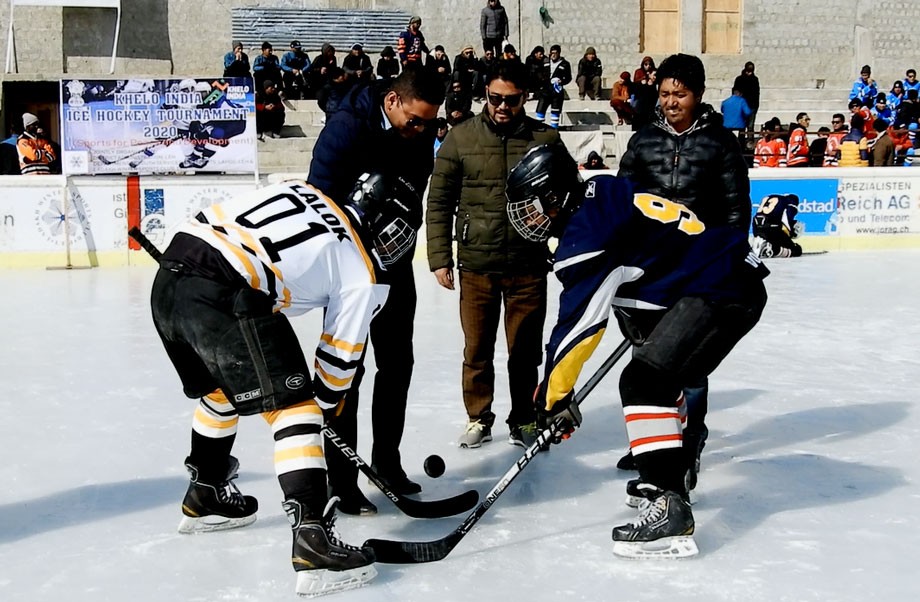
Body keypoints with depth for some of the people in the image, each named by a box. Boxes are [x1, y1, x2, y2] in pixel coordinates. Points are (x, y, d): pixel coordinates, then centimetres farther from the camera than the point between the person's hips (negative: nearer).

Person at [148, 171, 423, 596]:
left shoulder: (300, 192, 23)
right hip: (224, 296, -8)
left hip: (169, 274, 8)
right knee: (295, 408, 2)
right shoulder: (361, 273, 8)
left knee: (220, 389, 30)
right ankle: (312, 539, -6)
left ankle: (205, 496, 48)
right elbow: (339, 357, 13)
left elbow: (215, 217, 24)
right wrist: (323, 406, 30)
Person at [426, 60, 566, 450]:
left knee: (525, 349, 8)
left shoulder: (545, 139, 1)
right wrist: (440, 258, -1)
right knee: (477, 347, 10)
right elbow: (439, 202, 3)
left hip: (528, 265, 0)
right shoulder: (461, 138, 1)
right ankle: (478, 418, 26)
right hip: (475, 263, 0)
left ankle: (524, 419, 25)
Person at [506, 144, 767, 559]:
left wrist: (553, 394, -12)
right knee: (661, 376, 24)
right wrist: (642, 328, 32)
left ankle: (668, 508, -22)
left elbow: (577, 321, -19)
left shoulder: (587, 228, -16)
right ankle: (669, 475, 37)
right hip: (738, 275, 11)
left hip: (721, 291, -11)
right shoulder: (602, 195, 13)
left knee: (645, 381, -18)